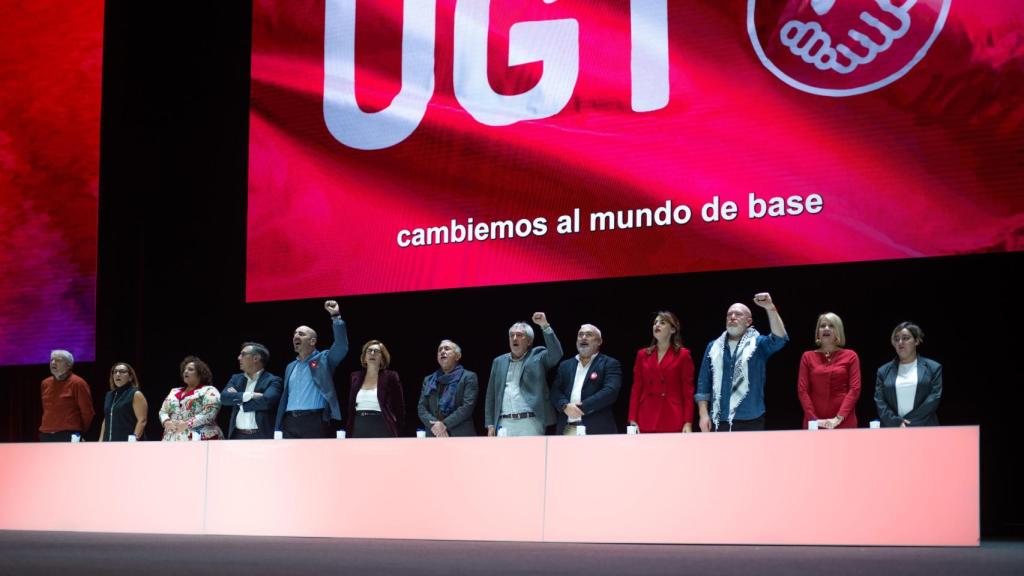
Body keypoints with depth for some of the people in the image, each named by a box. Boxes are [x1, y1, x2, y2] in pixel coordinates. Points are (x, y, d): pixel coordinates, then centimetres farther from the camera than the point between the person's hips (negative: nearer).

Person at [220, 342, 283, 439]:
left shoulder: (272, 381, 0)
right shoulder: (236, 379, 18)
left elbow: (266, 401, -17)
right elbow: (224, 397, 1)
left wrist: (237, 397, -5)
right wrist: (248, 395, -12)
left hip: (262, 437, -5)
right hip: (238, 436, 5)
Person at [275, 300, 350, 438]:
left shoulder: (323, 359, 7)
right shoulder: (291, 367, 23)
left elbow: (342, 346, -13)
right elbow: (284, 399, 21)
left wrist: (336, 317, -20)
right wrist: (277, 429, 14)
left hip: (316, 421, -5)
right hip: (290, 422, 5)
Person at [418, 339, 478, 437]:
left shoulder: (468, 377, 7)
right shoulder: (428, 380, 21)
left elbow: (468, 405, -5)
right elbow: (422, 408, 11)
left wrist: (445, 424, -13)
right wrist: (434, 425, -9)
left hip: (461, 436, -4)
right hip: (434, 438, 4)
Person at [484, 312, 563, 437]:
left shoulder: (537, 356, 7)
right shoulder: (499, 362, 17)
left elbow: (556, 354, -13)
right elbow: (491, 396, 18)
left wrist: (545, 326, -20)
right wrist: (490, 424, 11)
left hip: (530, 423, -3)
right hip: (504, 424, 3)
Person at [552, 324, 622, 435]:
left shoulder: (609, 364, 7)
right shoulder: (565, 365, 22)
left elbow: (610, 391, -8)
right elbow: (555, 391, 11)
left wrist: (582, 407, -15)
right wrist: (565, 406, -12)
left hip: (596, 430, -4)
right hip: (567, 430, 4)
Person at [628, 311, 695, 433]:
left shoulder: (683, 355, 5)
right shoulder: (642, 355, 14)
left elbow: (688, 392, 0)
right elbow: (636, 389, 11)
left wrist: (688, 423, -8)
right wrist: (632, 420, 2)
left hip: (673, 422, -3)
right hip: (646, 422, 3)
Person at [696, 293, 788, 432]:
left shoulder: (758, 344, 4)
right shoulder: (714, 347, 12)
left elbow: (780, 339, -17)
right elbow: (704, 383, 10)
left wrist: (770, 308, -28)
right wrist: (704, 414, 1)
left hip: (750, 421, -2)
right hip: (719, 421, 2)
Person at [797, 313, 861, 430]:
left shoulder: (850, 356, 7)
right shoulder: (808, 357, 11)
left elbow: (855, 389, -2)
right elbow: (802, 390, 4)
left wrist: (838, 418, -13)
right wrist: (813, 419, -9)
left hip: (844, 422, -1)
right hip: (815, 423, 1)